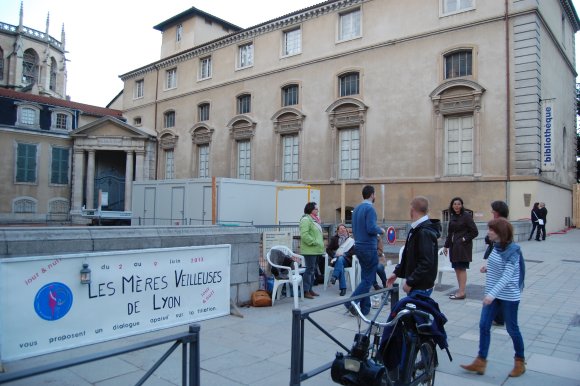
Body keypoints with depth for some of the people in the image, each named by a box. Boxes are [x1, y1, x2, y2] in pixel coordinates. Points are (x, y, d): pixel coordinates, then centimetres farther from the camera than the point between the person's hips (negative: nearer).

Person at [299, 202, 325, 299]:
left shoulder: (314, 220, 19)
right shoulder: (306, 219, -13)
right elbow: (304, 235, -23)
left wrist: (320, 244, 13)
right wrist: (313, 242, -20)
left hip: (316, 250, 10)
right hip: (310, 250, -10)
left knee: (312, 270, 13)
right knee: (309, 270, -8)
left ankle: (310, 289, 21)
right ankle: (306, 291, -3)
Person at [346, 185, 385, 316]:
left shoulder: (356, 209, 12)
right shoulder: (370, 208, -14)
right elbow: (371, 228, -22)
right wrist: (381, 230, -4)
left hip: (358, 246, 9)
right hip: (369, 247, -9)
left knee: (365, 277, 13)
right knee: (369, 279, -2)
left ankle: (365, 308, 16)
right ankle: (352, 302, -8)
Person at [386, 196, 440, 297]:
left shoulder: (425, 232, -20)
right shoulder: (416, 230, 12)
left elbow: (426, 263, -25)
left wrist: (410, 282, -21)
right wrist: (397, 272, 17)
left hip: (421, 288, -9)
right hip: (415, 285, 9)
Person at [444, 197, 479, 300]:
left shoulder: (466, 216, -8)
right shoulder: (452, 216, 12)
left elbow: (474, 232, -8)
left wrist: (465, 239, -11)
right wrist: (446, 246, 16)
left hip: (463, 246, -7)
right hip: (454, 246, 7)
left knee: (462, 268, -4)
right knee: (457, 268, 11)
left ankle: (462, 292, 1)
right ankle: (460, 290, 20)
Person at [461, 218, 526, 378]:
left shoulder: (512, 250, -19)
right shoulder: (497, 246, 2)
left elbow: (507, 275, -27)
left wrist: (492, 293, -34)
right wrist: (489, 268, 10)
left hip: (509, 296, -7)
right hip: (492, 294, 7)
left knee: (512, 328, 9)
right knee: (484, 325, 3)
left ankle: (520, 361, 31)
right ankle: (480, 361, 10)